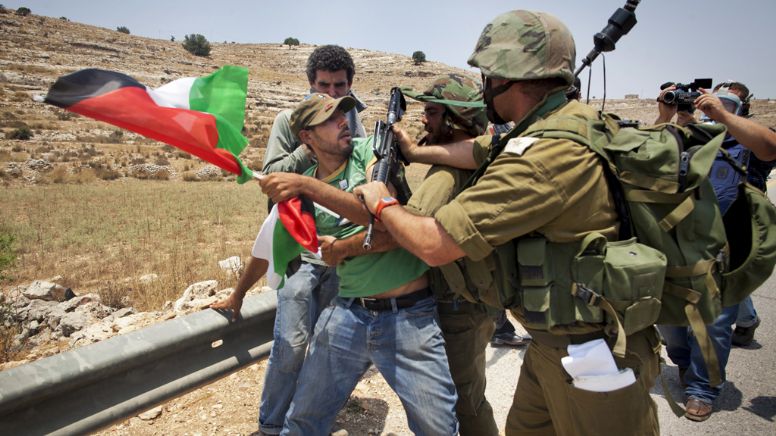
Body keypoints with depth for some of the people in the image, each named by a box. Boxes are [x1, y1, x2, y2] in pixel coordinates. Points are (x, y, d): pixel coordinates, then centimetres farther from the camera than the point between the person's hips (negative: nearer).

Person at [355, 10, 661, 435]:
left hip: (593, 354, -9)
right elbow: (480, 151, 14)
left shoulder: (546, 154, -29)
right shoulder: (564, 121, 0)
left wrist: (382, 203, -7)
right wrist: (415, 152, 24)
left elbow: (434, 244, -26)